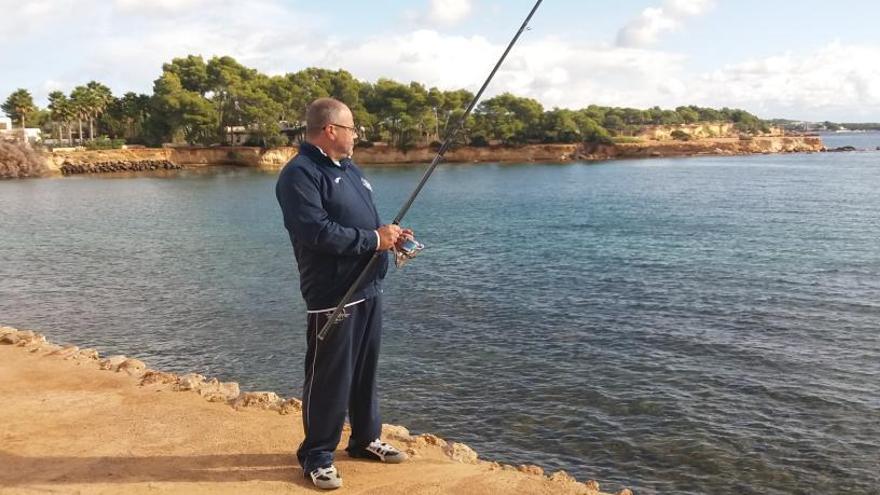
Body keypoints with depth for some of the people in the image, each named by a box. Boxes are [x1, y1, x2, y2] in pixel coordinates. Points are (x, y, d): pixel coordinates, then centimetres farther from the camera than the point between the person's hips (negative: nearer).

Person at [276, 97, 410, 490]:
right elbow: (316, 232, -26)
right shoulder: (300, 174, -14)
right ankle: (316, 456, 16)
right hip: (332, 295, -9)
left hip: (368, 288, 9)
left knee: (365, 371, 17)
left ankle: (366, 439, 32)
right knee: (329, 378, 0)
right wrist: (374, 239, -18)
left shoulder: (349, 169, 16)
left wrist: (390, 236, 3)